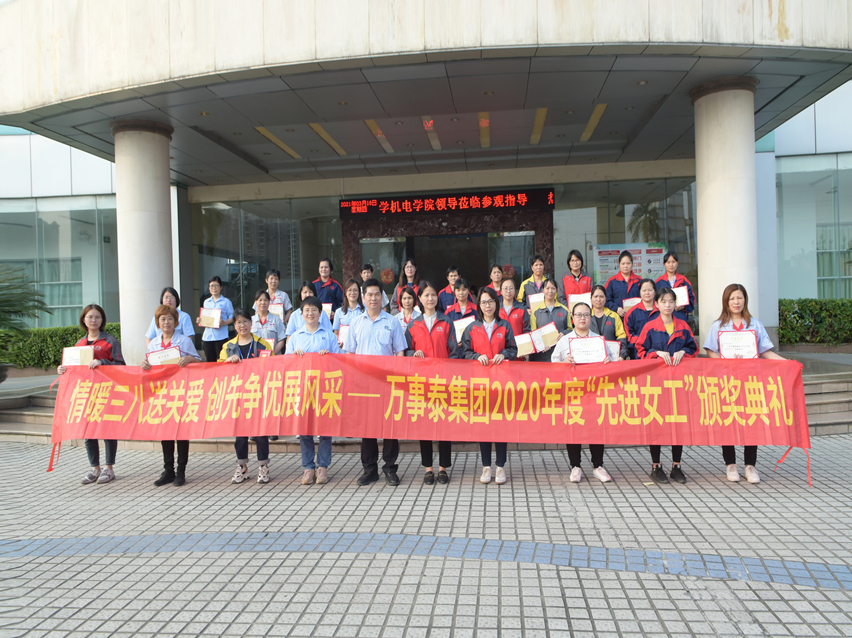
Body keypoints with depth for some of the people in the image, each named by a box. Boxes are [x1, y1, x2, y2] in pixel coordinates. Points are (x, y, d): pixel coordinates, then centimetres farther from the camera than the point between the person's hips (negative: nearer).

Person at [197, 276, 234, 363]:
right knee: (210, 361, 5)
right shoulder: (206, 302, 17)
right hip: (207, 336, 4)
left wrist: (224, 323, -18)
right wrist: (200, 320, 2)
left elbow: (232, 317, 0)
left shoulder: (226, 301, 3)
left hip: (221, 336, -4)